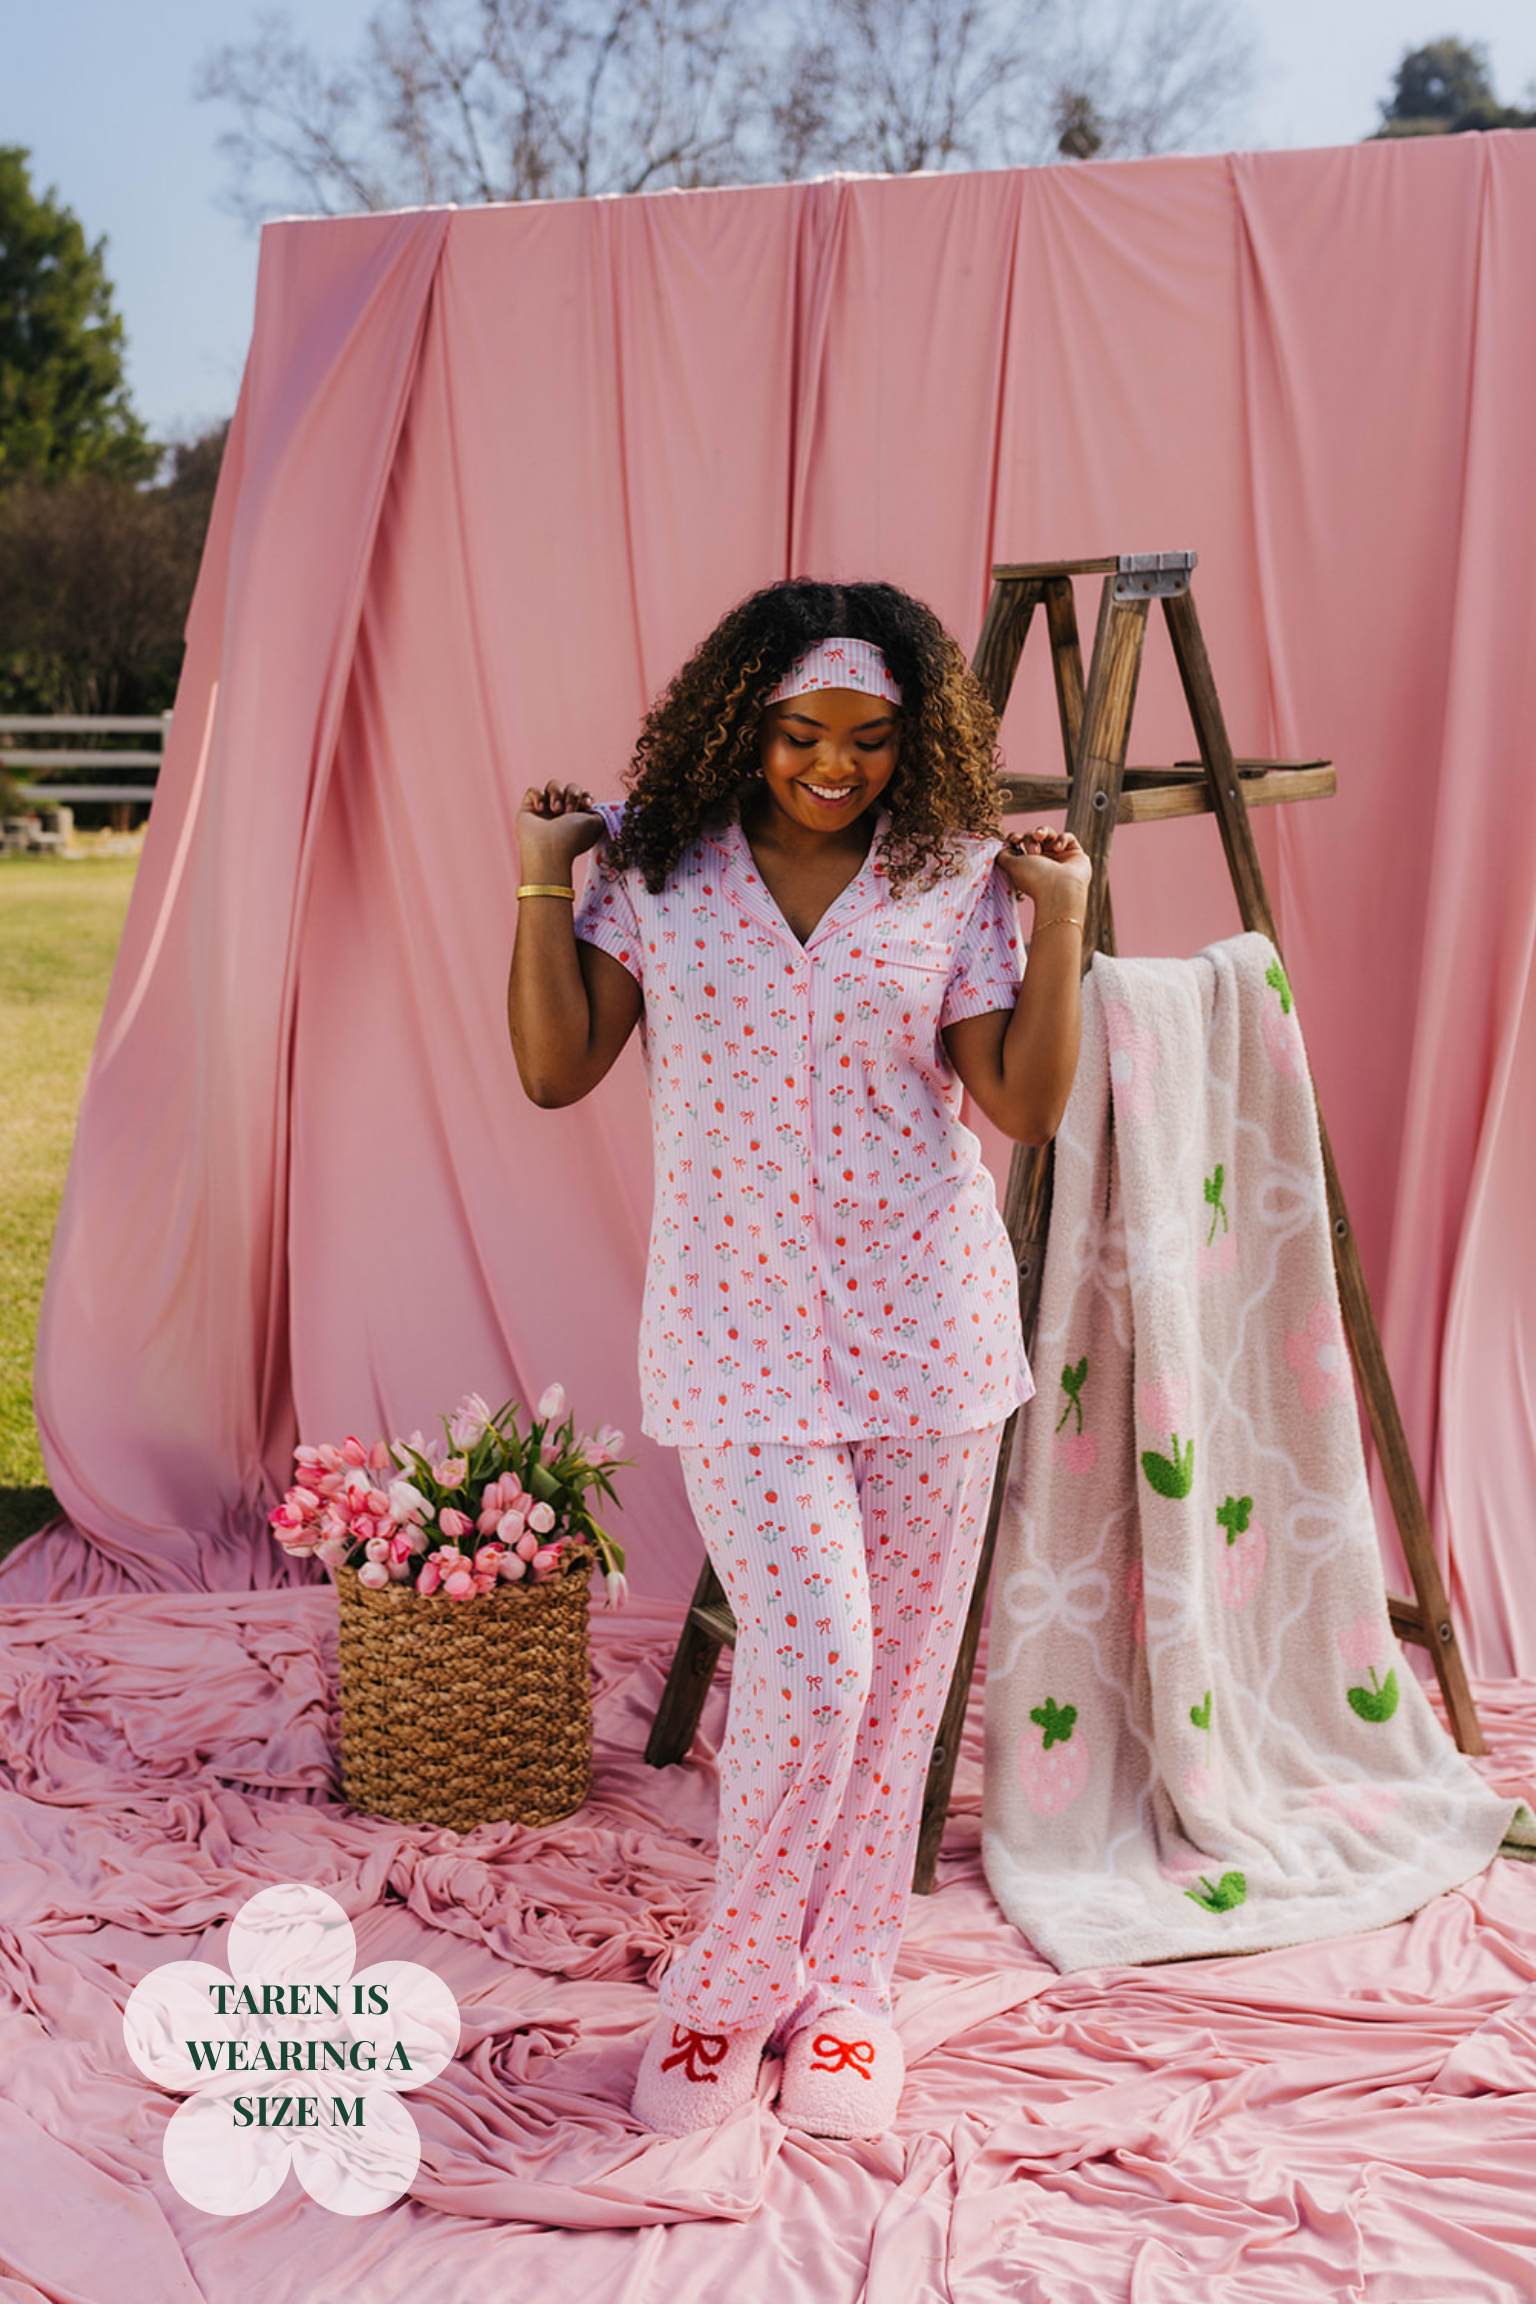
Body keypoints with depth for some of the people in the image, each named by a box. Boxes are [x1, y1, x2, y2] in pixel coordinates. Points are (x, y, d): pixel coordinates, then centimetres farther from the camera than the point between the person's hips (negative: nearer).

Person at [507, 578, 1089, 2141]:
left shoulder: (954, 884, 1)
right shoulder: (654, 866, 1)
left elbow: (1025, 1103, -3)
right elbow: (554, 1071, 1)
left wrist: (1060, 918, -7)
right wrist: (543, 884, -5)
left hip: (925, 1324, 2)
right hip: (737, 1325, -2)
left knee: (899, 1675, 9)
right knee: (809, 1662, -10)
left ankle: (843, 1986, 28)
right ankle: (733, 1978, 15)